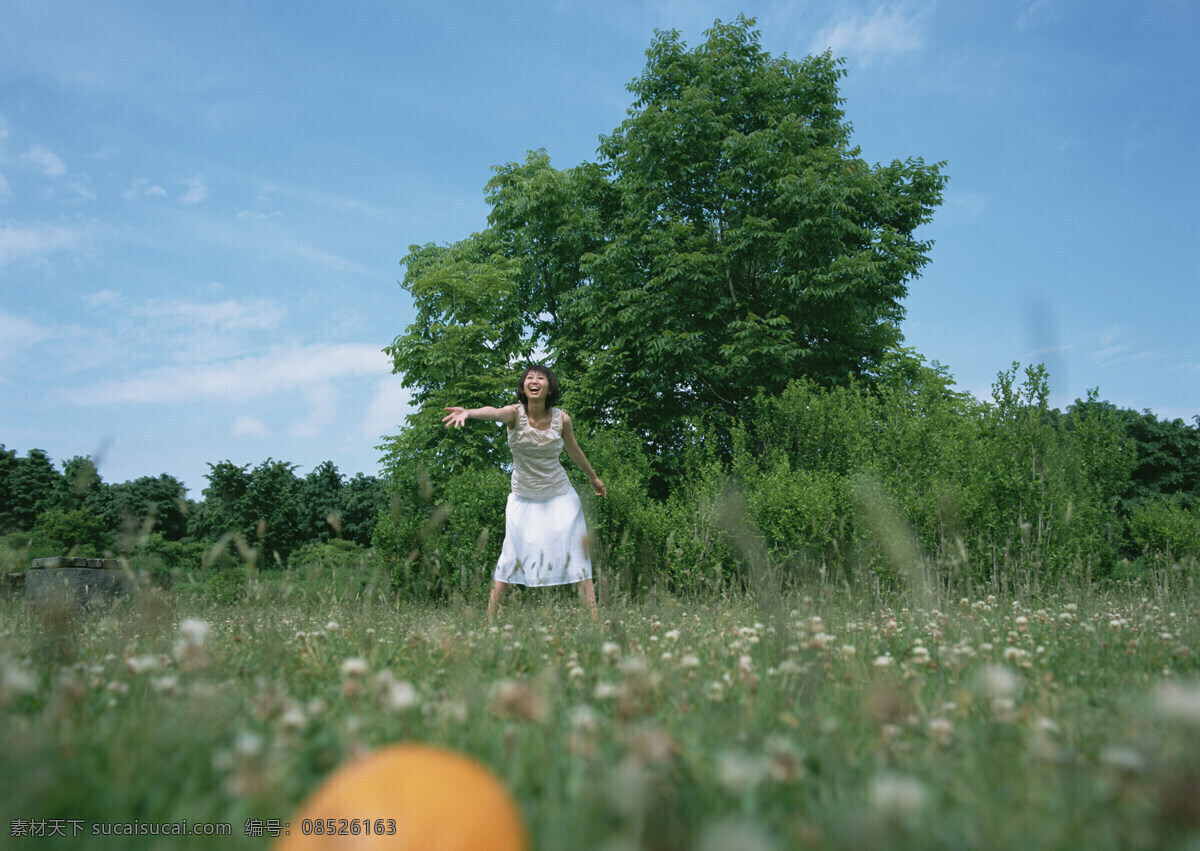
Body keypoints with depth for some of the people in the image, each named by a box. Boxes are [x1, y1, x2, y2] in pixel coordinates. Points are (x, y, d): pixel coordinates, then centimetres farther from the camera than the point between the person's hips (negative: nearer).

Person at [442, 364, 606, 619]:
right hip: (523, 499, -1)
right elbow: (494, 412, -38)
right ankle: (489, 618, 7)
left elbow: (574, 450, 11)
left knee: (577, 555, 0)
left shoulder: (562, 419, -8)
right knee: (511, 558, -3)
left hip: (559, 496, 1)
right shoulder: (515, 413, -14)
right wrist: (468, 412, -60)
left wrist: (593, 478, 25)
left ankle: (594, 617, 6)